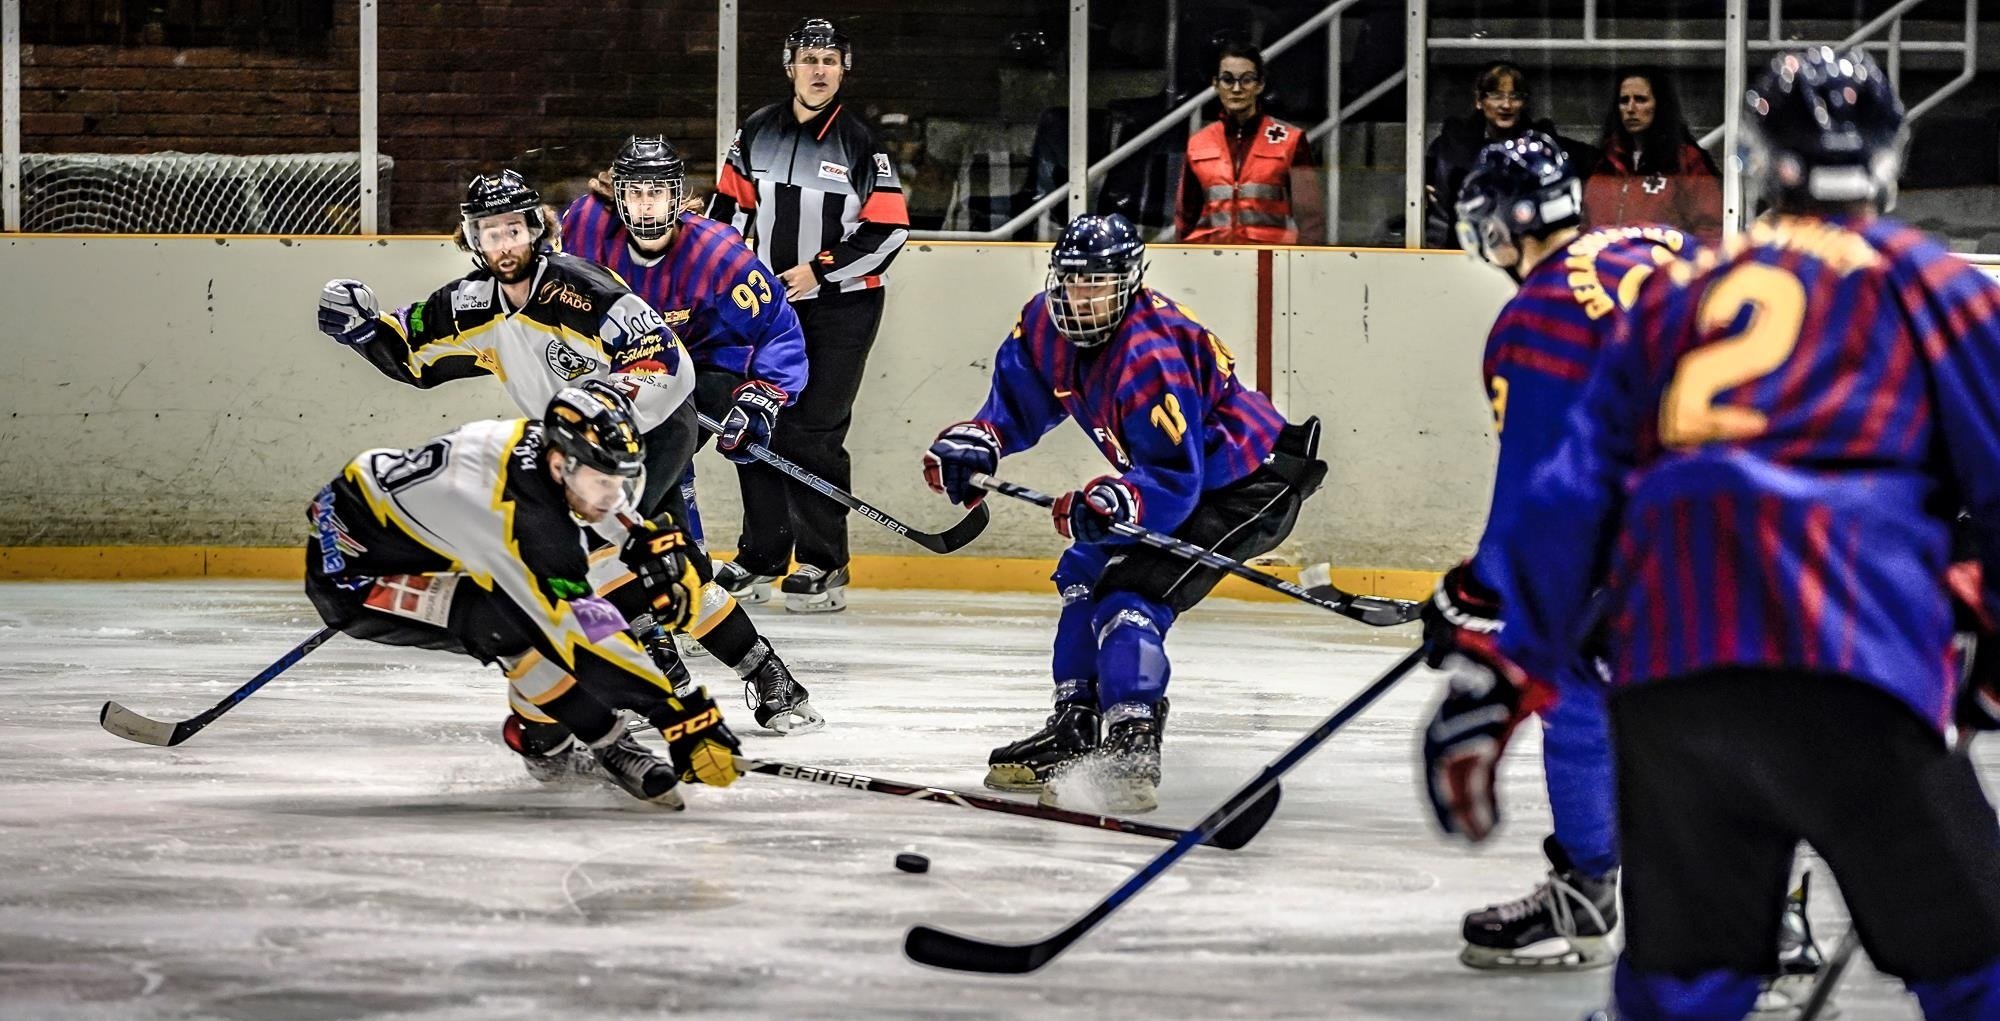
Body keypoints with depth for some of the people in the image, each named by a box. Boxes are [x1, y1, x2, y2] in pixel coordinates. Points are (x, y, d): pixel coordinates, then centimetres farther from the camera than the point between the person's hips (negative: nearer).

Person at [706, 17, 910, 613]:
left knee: (812, 434, -10)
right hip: (769, 301, 5)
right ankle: (761, 555, 20)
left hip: (841, 306, -5)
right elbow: (729, 206, 14)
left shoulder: (861, 144, -7)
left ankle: (823, 567, -4)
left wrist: (820, 271, -15)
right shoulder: (756, 134, 5)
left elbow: (889, 229, -10)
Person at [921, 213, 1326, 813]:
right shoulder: (1047, 326, -5)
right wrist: (975, 443, -7)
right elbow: (1019, 401, 11)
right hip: (1182, 473, 11)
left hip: (1250, 486, -11)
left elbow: (1175, 480, -33)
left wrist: (1116, 505, -49)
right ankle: (1075, 730, 22)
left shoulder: (1150, 359, -31)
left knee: (1129, 594, -22)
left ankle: (1132, 750, -32)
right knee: (1085, 575, 15)